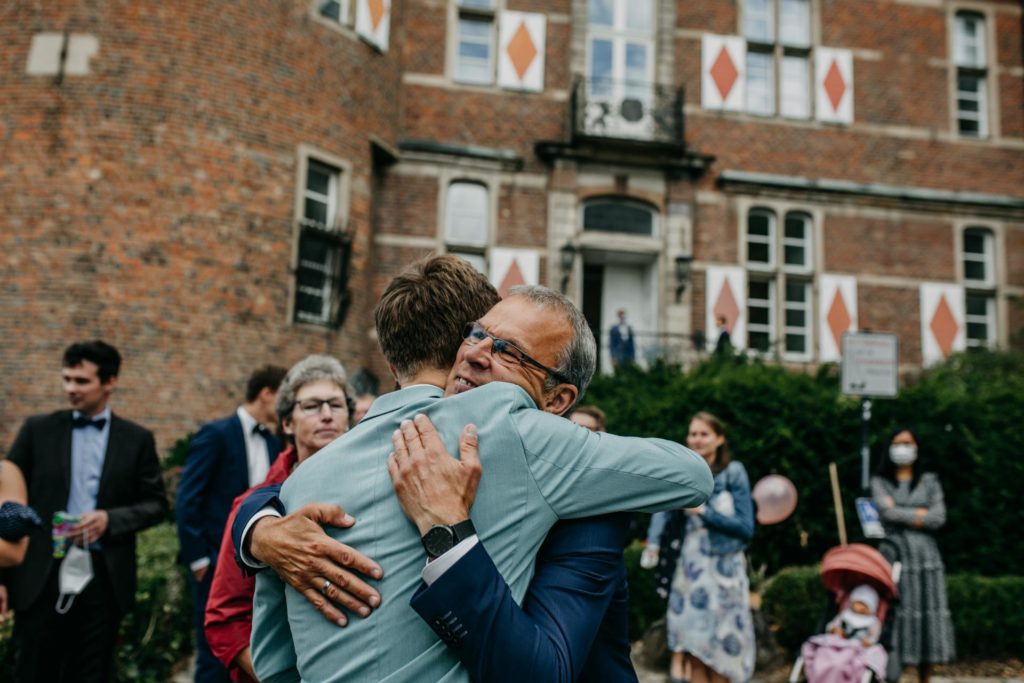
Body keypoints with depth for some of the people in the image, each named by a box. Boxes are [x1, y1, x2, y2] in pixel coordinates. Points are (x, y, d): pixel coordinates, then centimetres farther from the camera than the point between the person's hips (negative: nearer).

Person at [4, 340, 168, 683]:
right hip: (41, 576, 0)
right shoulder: (38, 429, 4)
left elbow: (156, 504, 4)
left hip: (103, 577, 0)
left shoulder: (137, 439, 3)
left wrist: (110, 519, -13)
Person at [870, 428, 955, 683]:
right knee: (894, 617, -7)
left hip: (925, 556, 2)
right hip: (893, 554, -2)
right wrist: (920, 514, -3)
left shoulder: (929, 481, 14)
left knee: (927, 617, 1)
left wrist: (901, 514, -3)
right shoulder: (880, 482, 10)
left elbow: (939, 518, 0)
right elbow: (887, 512, -7)